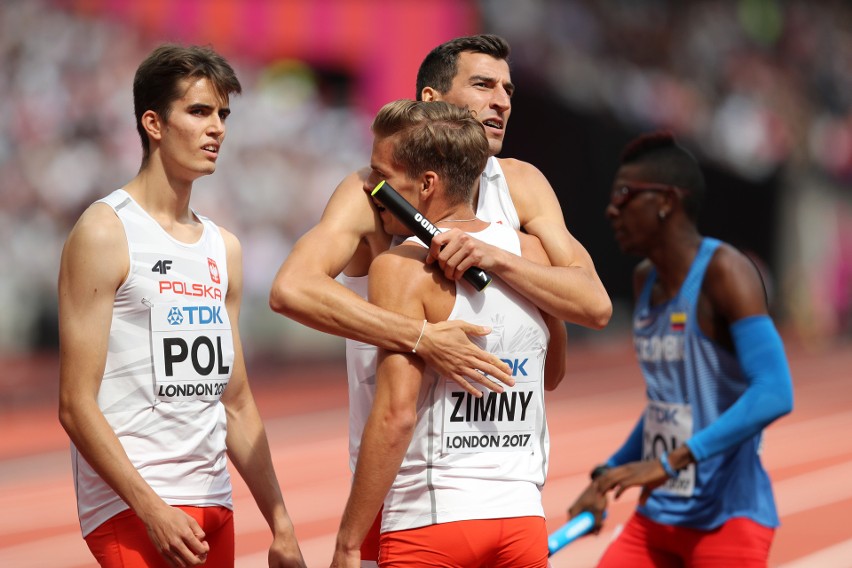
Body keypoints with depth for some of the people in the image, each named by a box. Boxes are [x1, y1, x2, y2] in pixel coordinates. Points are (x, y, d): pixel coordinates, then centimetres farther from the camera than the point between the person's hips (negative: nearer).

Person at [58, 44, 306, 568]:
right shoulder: (105, 233, -6)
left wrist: (280, 524, 15)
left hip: (214, 505, 7)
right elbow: (76, 404, -11)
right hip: (130, 508, -7)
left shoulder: (224, 248, 15)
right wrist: (153, 510, -18)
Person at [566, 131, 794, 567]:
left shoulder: (723, 272, -14)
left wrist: (674, 461, -31)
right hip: (655, 520, 8)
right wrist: (610, 473, 14)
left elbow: (774, 395, -26)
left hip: (728, 523, -8)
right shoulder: (646, 281, 10)